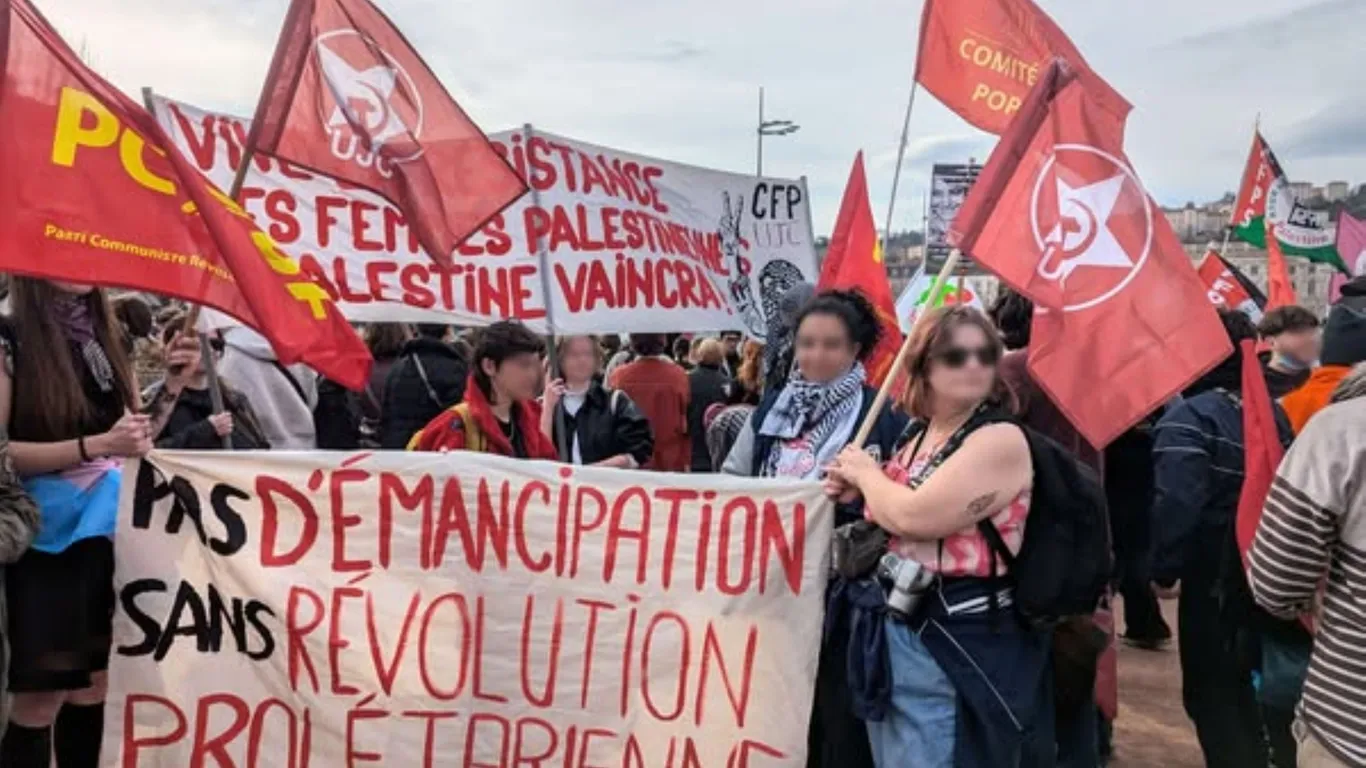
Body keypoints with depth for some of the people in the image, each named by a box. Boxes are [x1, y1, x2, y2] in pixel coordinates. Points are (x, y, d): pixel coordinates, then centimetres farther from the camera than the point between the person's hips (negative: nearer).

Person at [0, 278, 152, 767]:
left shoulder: (104, 336, 9)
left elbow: (134, 428, 14)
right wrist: (96, 445, -21)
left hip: (106, 534, 5)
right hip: (44, 539, -5)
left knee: (92, 686, 11)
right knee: (40, 698, 1)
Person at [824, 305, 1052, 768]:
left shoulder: (1002, 439, -16)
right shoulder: (917, 436, 8)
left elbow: (914, 517, -26)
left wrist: (866, 472, -7)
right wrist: (856, 491, 3)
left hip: (959, 640, -8)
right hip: (893, 627, 8)